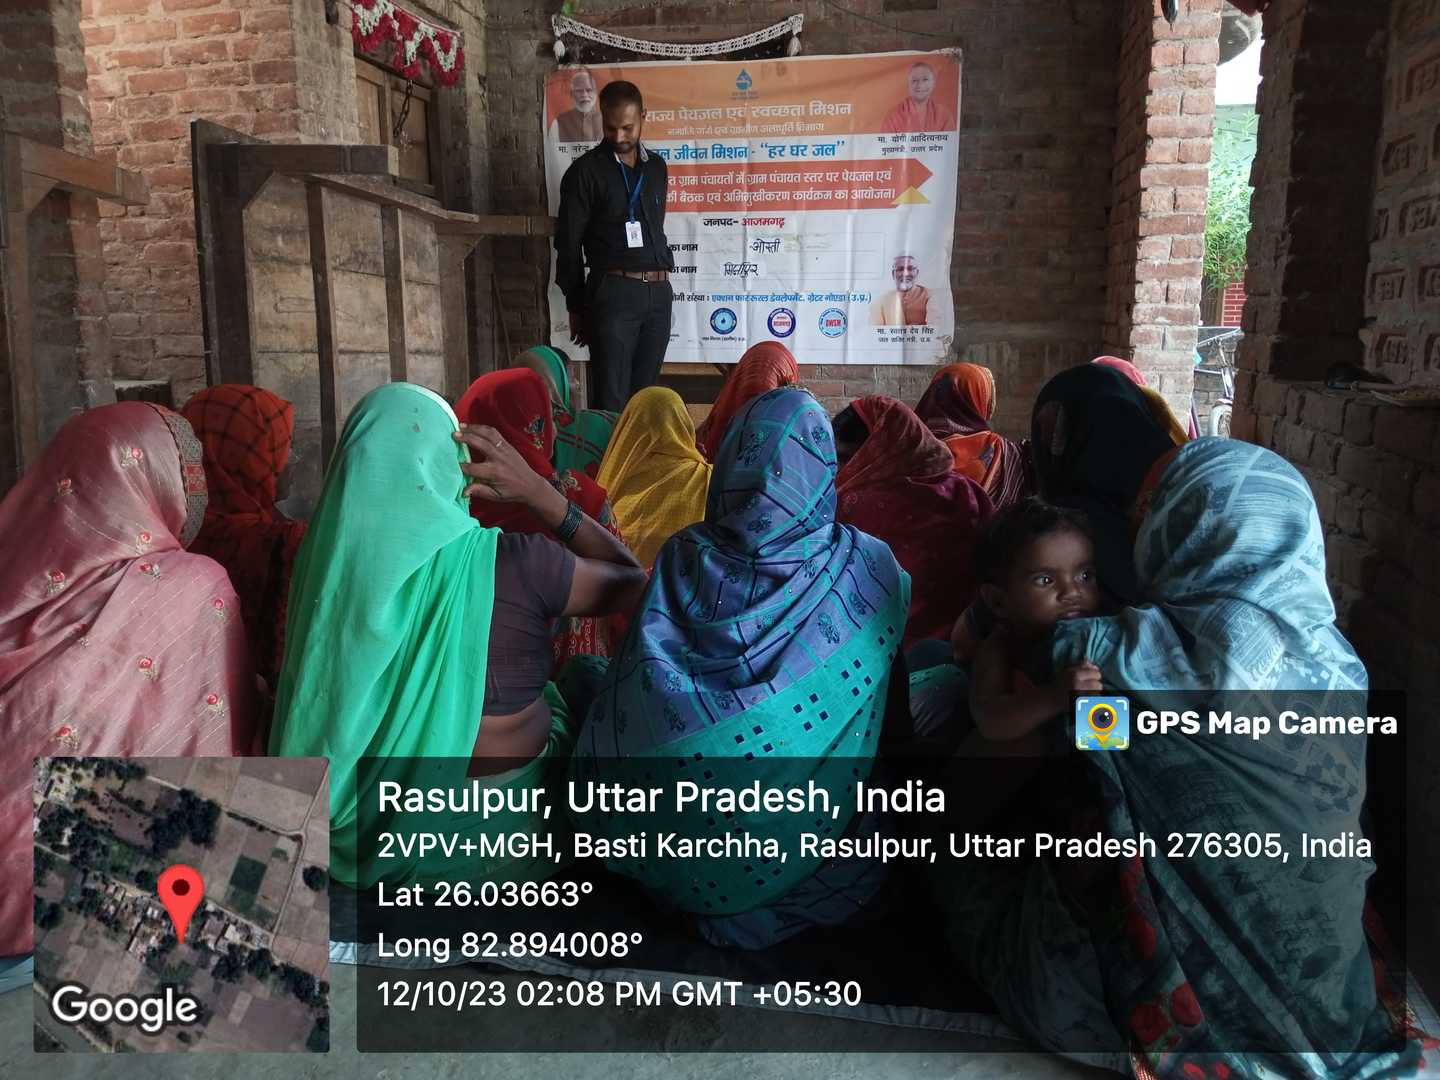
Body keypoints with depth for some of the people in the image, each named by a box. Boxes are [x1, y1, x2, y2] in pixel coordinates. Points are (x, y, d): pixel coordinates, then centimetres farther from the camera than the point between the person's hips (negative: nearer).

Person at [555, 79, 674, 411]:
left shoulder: (657, 166, 15)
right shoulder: (586, 170, -1)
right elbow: (568, 243, -1)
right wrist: (576, 308, -1)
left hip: (658, 292, 5)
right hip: (613, 292, -5)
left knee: (645, 393, 8)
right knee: (611, 399, -6)